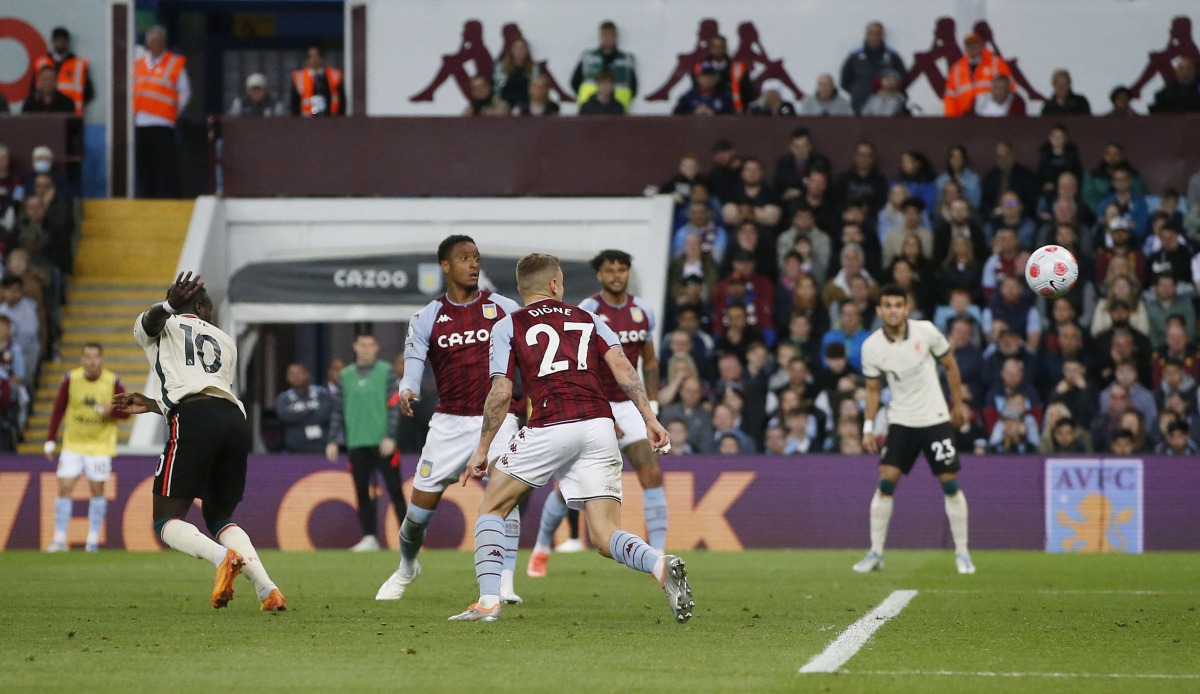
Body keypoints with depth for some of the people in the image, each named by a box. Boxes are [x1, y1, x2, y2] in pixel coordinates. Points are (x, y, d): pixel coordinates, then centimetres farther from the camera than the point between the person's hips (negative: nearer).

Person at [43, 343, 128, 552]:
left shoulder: (113, 382, -10)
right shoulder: (71, 379, -7)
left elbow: (126, 411, -2)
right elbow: (58, 410, 1)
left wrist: (111, 410, -24)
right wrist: (50, 440, -2)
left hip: (100, 446, -1)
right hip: (72, 445, 1)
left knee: (97, 490, 1)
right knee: (64, 488, -5)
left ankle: (93, 540, 10)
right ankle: (59, 540, 1)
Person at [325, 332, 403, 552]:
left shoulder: (385, 371, 2)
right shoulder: (345, 375, 12)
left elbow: (394, 405, -3)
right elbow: (338, 409, 13)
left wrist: (390, 436, -12)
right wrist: (332, 440, 7)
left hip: (382, 442, -3)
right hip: (356, 443, 3)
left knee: (394, 488, -4)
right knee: (362, 491, 2)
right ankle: (369, 537, 8)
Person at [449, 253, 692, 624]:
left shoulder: (509, 326, 13)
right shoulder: (587, 319, 22)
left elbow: (501, 392, 5)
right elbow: (621, 365, 8)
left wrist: (482, 450, 12)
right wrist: (650, 419, 4)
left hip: (551, 427, -3)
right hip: (600, 424, 3)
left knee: (492, 507, 17)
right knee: (604, 537, 3)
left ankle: (489, 600, 4)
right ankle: (661, 564, -27)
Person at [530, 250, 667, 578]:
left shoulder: (643, 312, 4)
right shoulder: (586, 312, -13)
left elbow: (649, 363, 15)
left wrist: (653, 406, 6)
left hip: (628, 405, 4)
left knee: (652, 474, -13)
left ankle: (659, 558, -13)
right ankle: (541, 549, 25)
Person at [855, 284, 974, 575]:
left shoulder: (926, 331, -12)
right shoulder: (872, 347, -7)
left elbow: (950, 365, 4)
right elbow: (872, 388, 6)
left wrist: (958, 404, 8)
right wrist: (868, 427, -1)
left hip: (935, 418, -1)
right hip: (900, 421, 1)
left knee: (950, 483, -4)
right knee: (885, 483, -9)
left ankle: (962, 553, 6)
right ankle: (875, 553, 0)